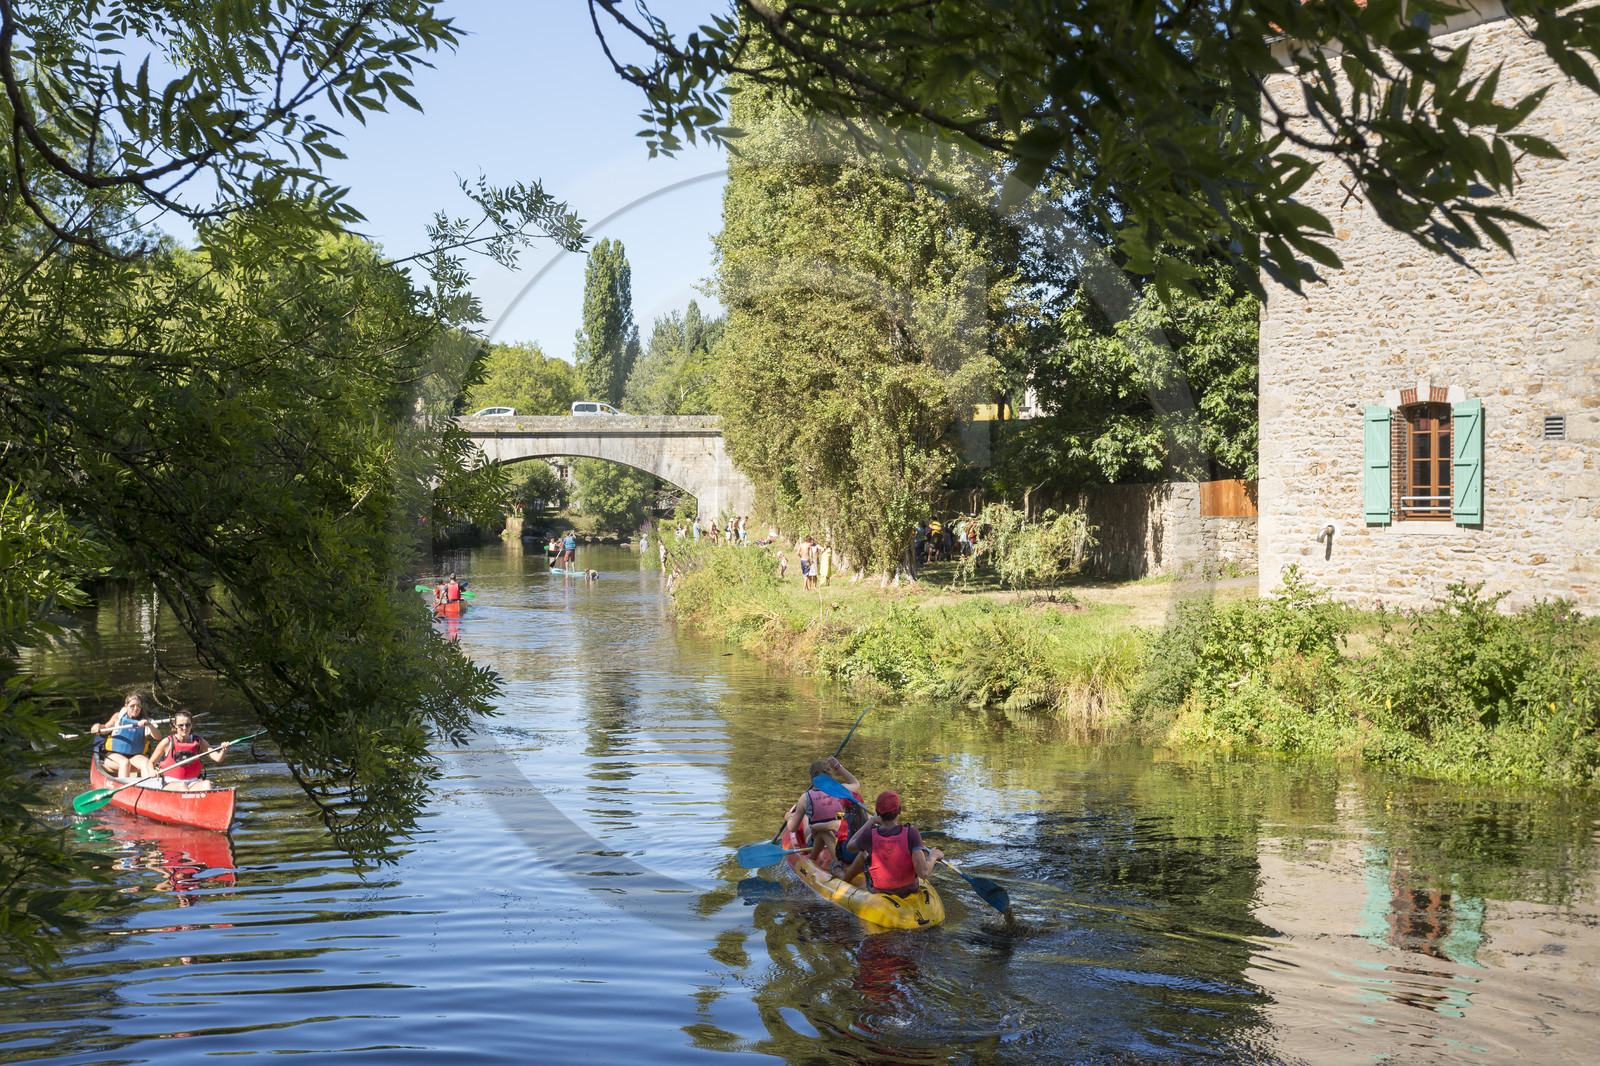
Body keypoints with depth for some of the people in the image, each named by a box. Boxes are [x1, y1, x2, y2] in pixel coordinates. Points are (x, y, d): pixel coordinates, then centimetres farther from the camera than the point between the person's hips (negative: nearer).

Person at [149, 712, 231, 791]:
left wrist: (223, 750, -25)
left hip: (193, 783, 2)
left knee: (207, 783, -29)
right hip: (170, 784, -2)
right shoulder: (167, 742, 1)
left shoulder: (199, 742, 7)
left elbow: (218, 758, -2)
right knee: (182, 786, -35)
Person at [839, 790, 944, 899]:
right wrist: (933, 856, -11)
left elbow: (850, 847, -1)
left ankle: (845, 878, 54)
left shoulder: (869, 835, -25)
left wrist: (871, 821, 8)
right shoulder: (911, 833, -28)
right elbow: (923, 873, -32)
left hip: (880, 891, 0)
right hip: (910, 889, 0)